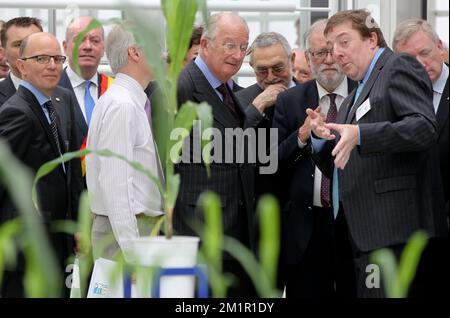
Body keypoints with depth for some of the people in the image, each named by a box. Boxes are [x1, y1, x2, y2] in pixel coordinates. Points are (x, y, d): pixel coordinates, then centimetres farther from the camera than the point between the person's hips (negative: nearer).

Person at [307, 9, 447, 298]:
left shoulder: (400, 67, -2)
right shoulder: (354, 97, 25)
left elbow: (424, 127, -18)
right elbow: (334, 167, 25)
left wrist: (359, 134, -28)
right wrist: (322, 137, 4)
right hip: (359, 234, 9)